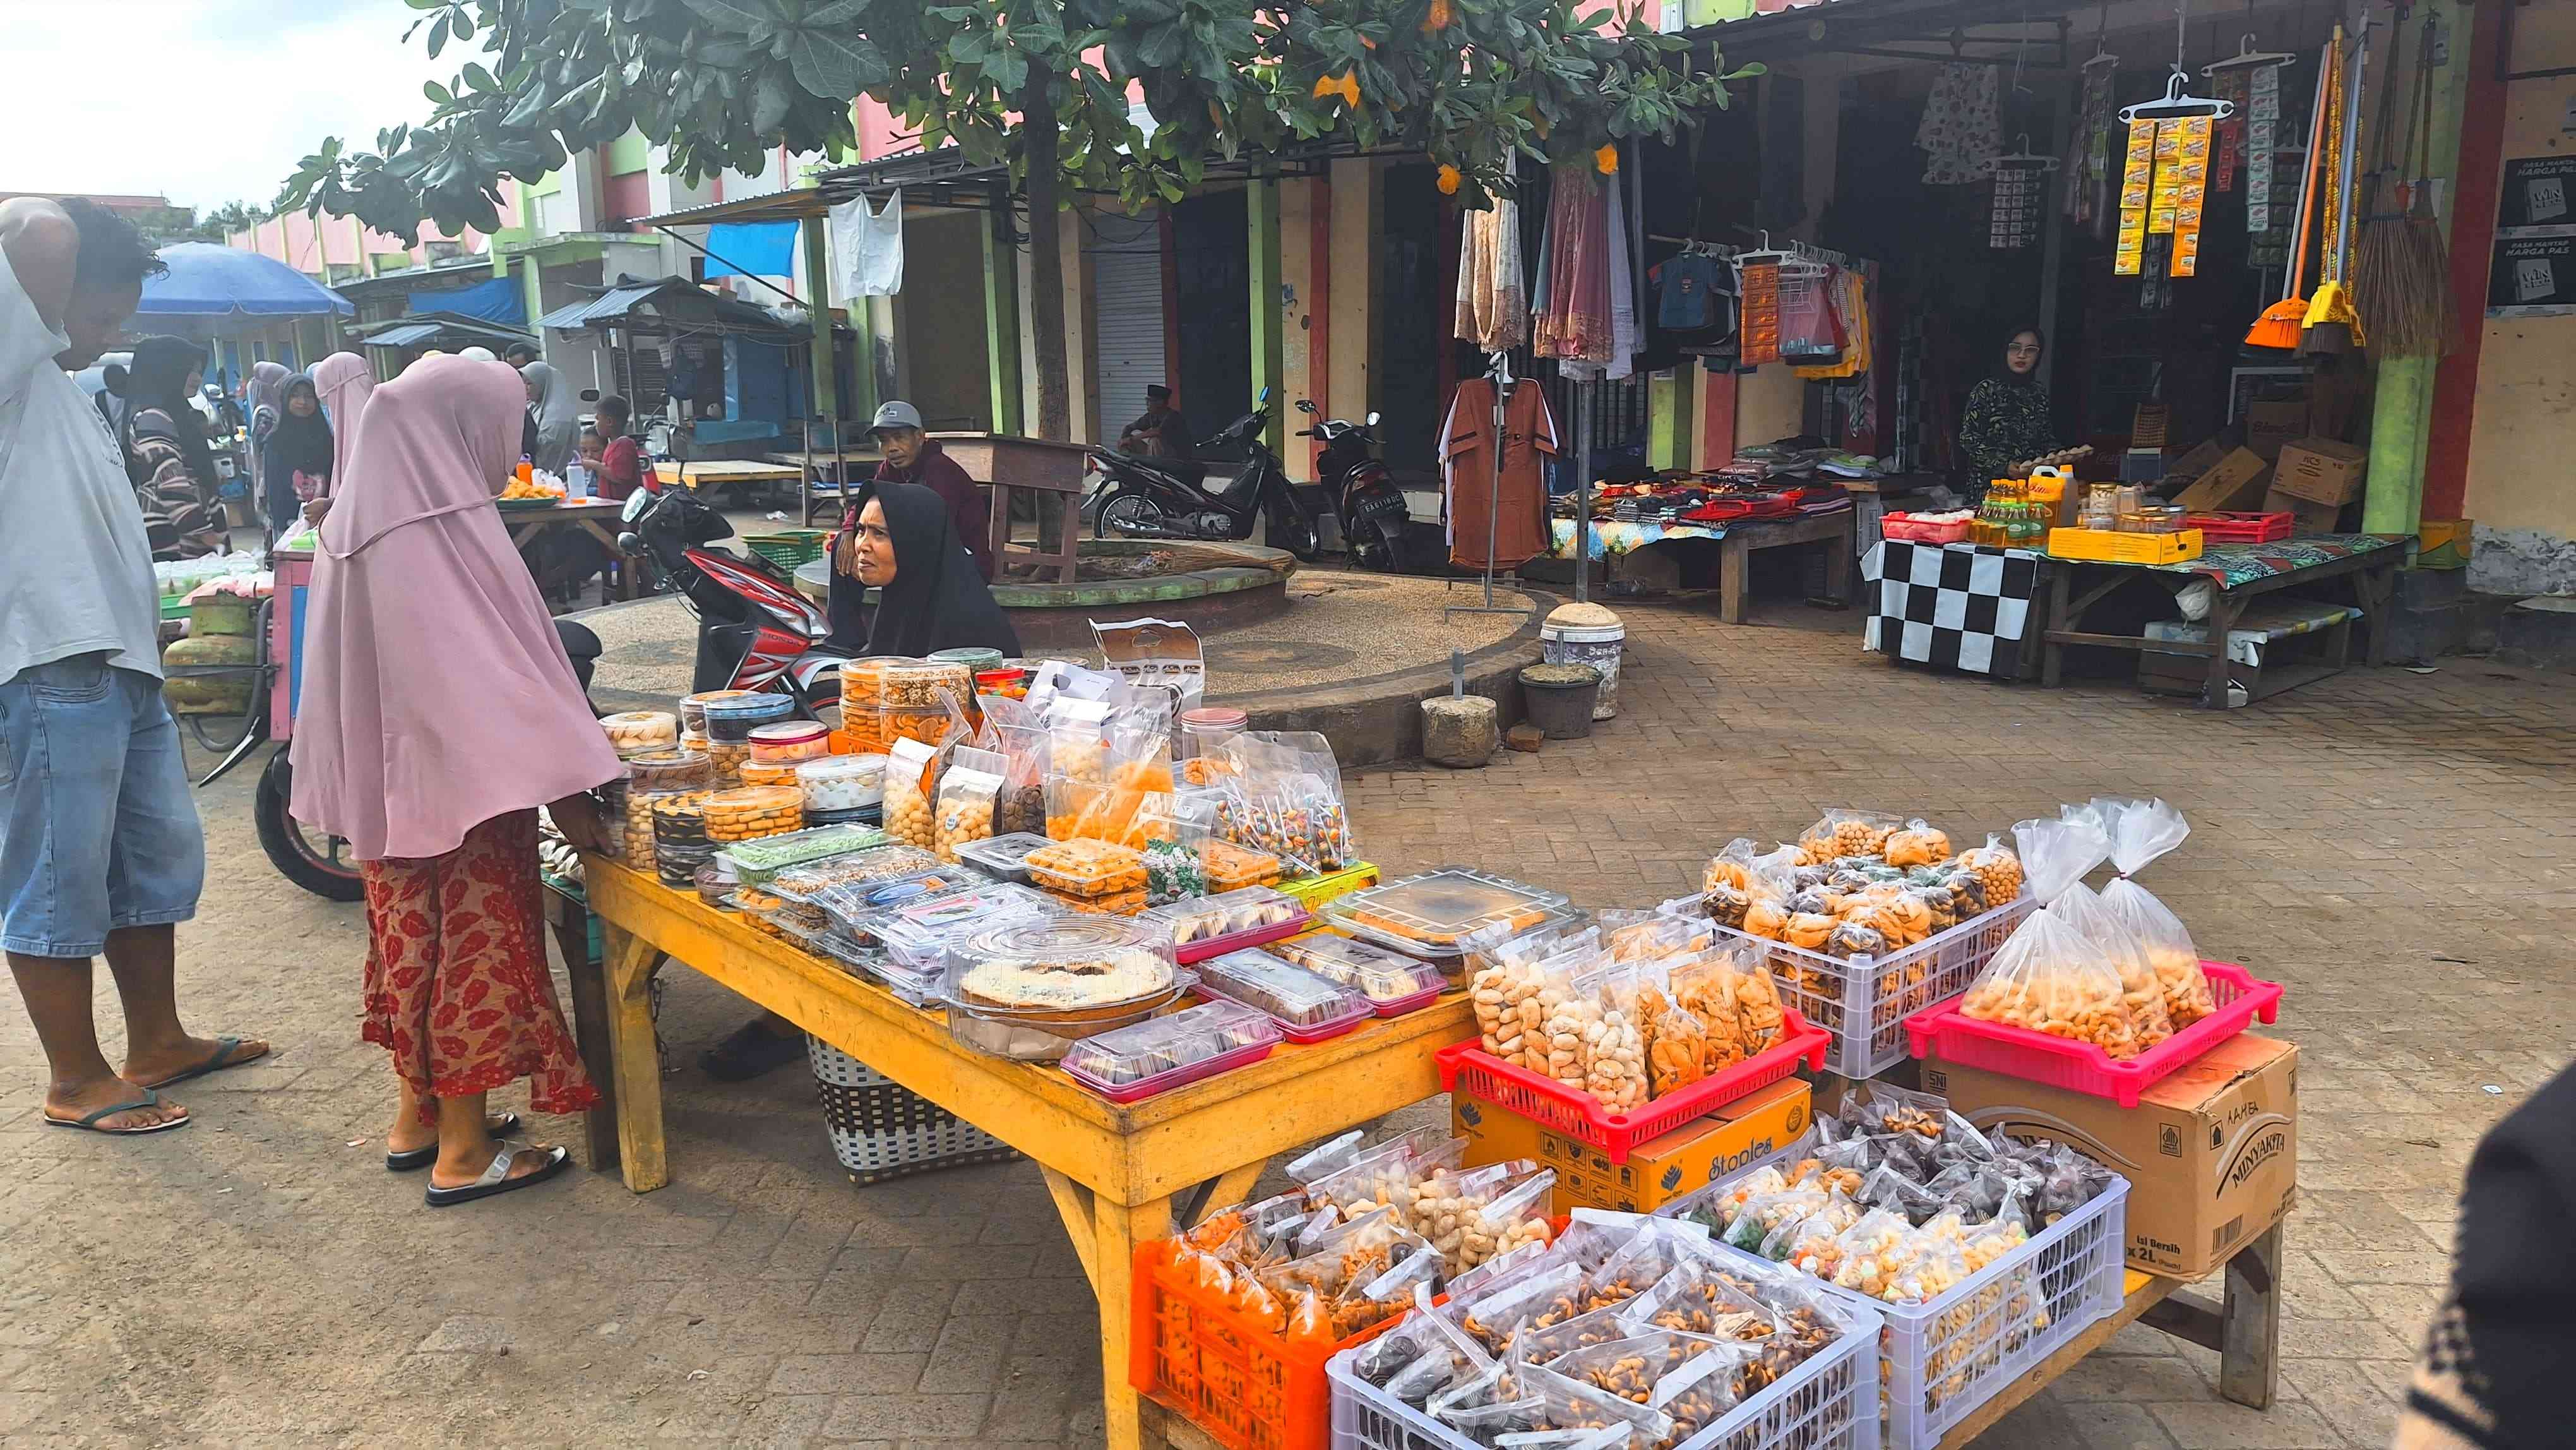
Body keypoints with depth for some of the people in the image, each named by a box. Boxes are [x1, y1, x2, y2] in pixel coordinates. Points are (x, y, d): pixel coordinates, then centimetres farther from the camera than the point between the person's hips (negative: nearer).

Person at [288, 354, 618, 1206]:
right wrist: (561, 789, -21)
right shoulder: (442, 534, -20)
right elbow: (489, 673, -24)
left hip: (386, 780, 9)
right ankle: (463, 1152, 10)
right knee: (475, 950, 1)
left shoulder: (361, 525, 7)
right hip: (462, 785, -9)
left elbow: (362, 670, 15)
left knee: (415, 942, 18)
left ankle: (416, 1116, 30)